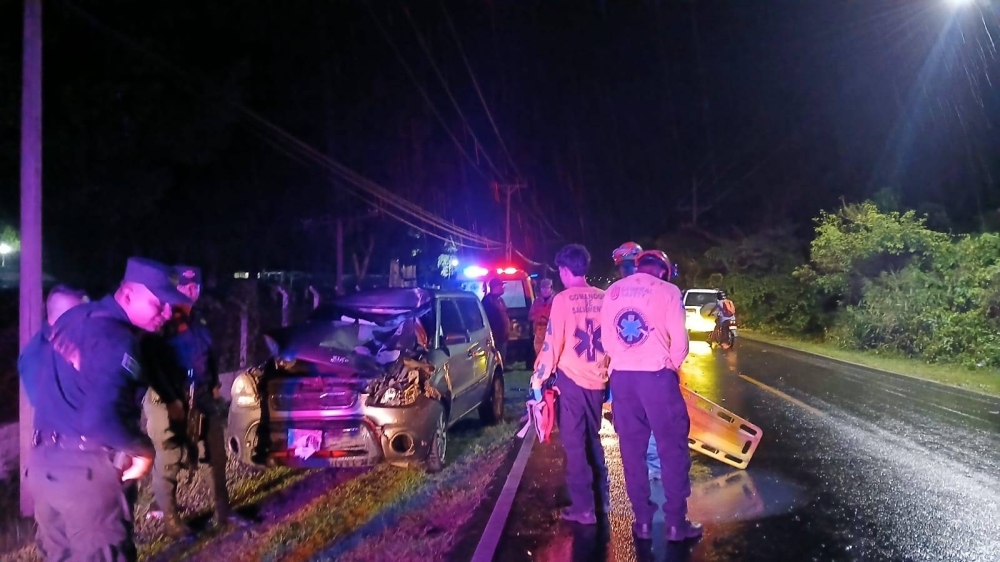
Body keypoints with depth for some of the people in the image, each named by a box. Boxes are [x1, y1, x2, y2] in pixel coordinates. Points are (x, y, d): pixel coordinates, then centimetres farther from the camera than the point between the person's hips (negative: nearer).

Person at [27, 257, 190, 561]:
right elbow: (101, 418, -30)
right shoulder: (117, 340, -20)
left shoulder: (73, 317, 7)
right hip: (86, 470, -8)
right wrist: (143, 449, -17)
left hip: (44, 460, 9)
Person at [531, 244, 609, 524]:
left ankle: (583, 507, 7)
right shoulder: (602, 298, 1)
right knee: (593, 438, 21)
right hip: (597, 379, 5)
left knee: (574, 443, 4)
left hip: (571, 379, -5)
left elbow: (552, 343, -12)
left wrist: (538, 378, -4)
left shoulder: (563, 299, -11)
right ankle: (602, 497, 29)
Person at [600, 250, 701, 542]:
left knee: (632, 451, 10)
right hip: (656, 375, -4)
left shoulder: (613, 291, 9)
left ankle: (642, 521, 16)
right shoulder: (667, 290, -3)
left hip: (621, 376, 4)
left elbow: (606, 339, 10)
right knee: (672, 449, 5)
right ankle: (676, 523, 9)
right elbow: (679, 341, -6)